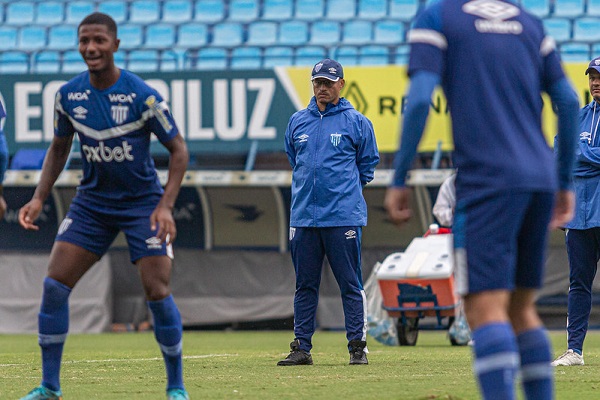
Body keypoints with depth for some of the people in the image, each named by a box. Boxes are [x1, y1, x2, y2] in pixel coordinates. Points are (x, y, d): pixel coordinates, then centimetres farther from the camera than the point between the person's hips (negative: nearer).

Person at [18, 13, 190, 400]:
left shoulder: (142, 96, -17)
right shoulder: (69, 95, -4)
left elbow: (179, 150, -9)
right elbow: (59, 148, 12)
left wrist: (166, 205, -20)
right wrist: (39, 198, 1)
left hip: (143, 203, -4)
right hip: (92, 202, 4)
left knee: (157, 291, -12)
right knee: (54, 284, -8)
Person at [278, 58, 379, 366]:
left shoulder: (356, 122, 2)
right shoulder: (297, 122, 13)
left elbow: (367, 166, 9)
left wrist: (343, 188, 9)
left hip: (344, 216, -4)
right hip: (304, 216, 4)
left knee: (350, 284, -3)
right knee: (305, 285, 6)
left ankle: (358, 346, 1)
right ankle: (302, 348, 11)